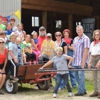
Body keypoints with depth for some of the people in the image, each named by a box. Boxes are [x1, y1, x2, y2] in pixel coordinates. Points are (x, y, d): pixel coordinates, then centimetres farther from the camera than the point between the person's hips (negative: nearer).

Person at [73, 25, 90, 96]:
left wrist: (83, 61, -19)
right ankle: (84, 90, 20)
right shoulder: (75, 39, 15)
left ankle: (81, 91, -3)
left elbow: (86, 50, -14)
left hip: (81, 61, -8)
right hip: (75, 61, 8)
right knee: (77, 76, 10)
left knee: (81, 75, -8)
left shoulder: (85, 38, -7)